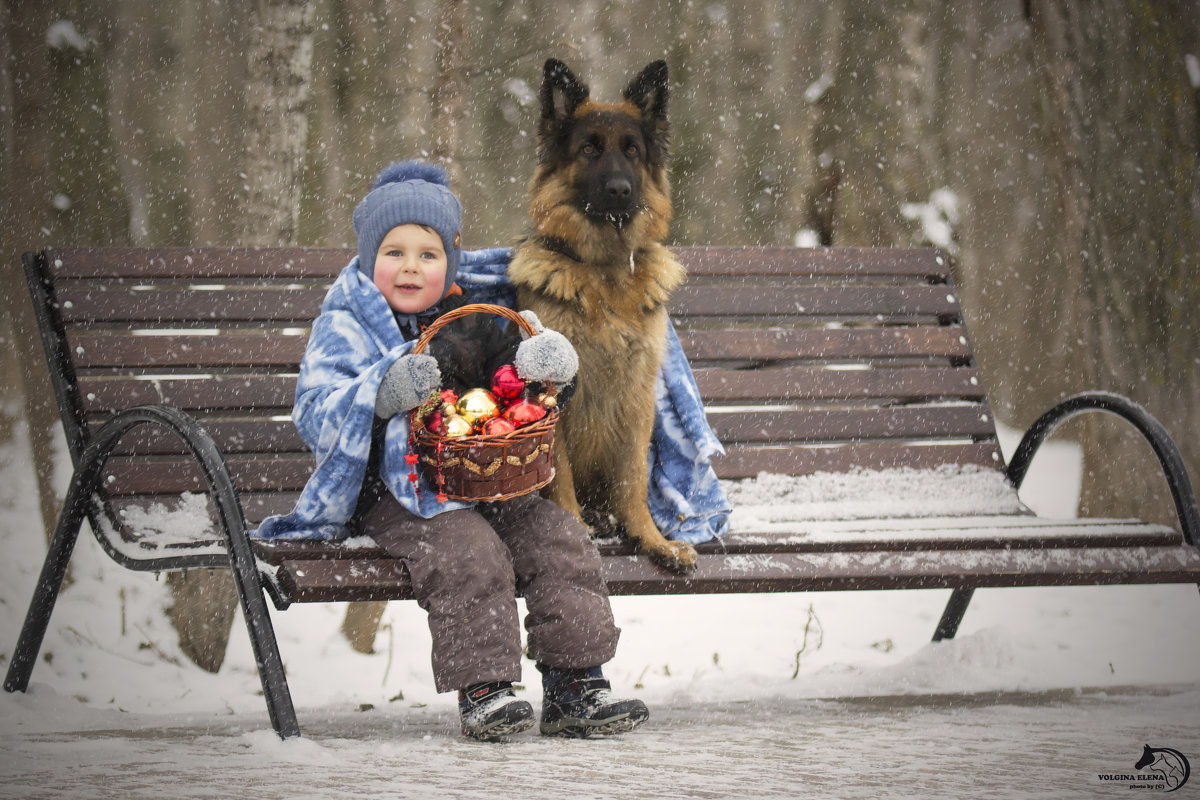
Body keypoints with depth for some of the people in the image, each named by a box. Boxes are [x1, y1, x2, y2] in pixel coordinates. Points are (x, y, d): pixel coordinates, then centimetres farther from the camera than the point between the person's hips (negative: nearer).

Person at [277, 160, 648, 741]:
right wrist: (383, 394, -27)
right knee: (468, 553, -31)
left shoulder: (469, 320, 14)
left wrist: (545, 358, -8)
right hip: (395, 493, -5)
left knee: (560, 540, -13)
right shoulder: (344, 328, 2)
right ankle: (483, 688, -27)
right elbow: (315, 414, -9)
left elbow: (510, 371, 18)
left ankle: (574, 689, -10)